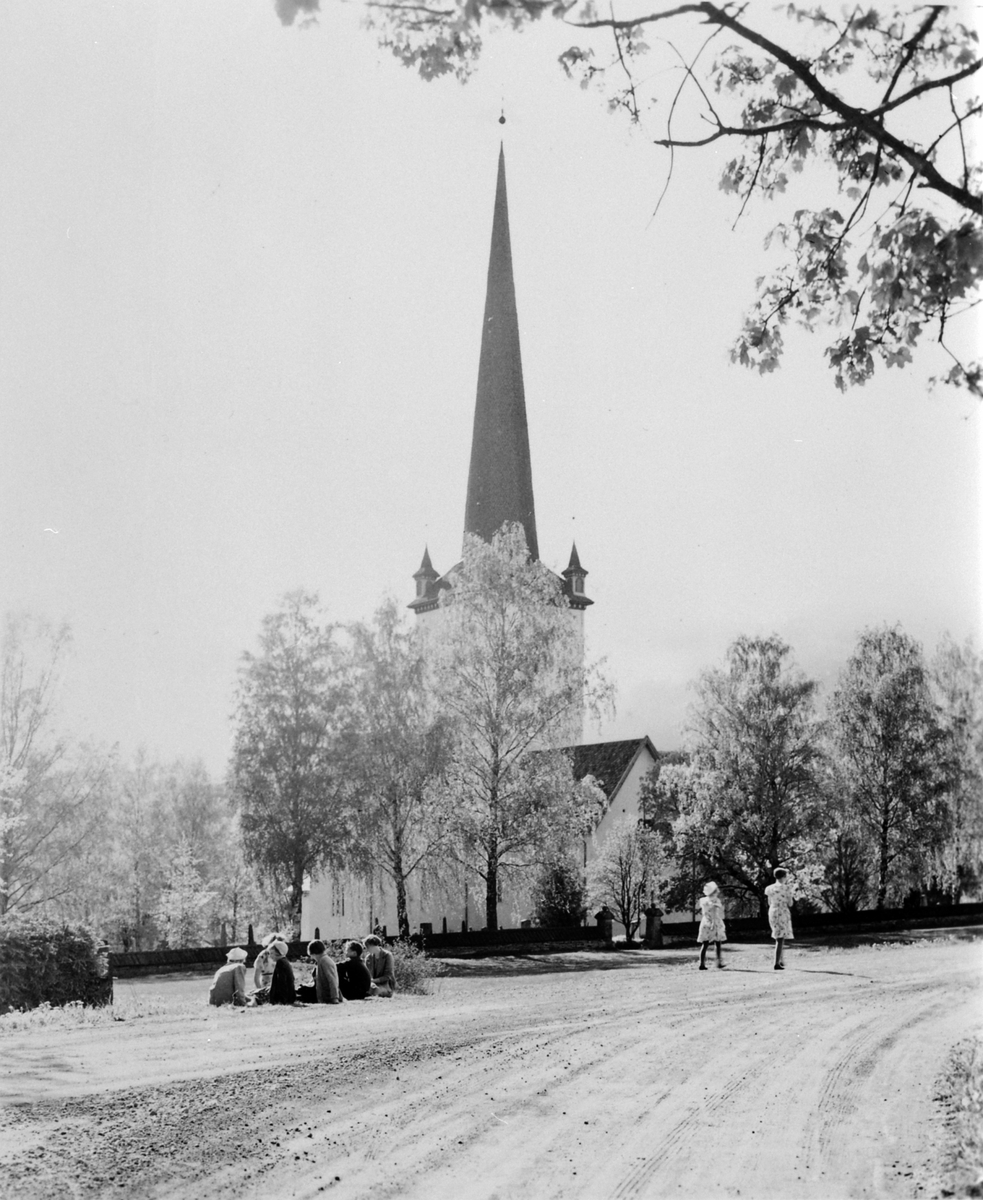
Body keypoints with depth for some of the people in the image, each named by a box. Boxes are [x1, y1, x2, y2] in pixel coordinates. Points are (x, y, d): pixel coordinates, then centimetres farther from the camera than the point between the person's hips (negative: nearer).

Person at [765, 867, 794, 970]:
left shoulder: (770, 888, 6)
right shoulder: (786, 888, -9)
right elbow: (790, 903, -4)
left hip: (772, 913, 6)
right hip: (783, 913, -6)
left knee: (780, 938, 21)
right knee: (780, 939, -6)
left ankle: (782, 961, 24)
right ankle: (777, 963, -12)